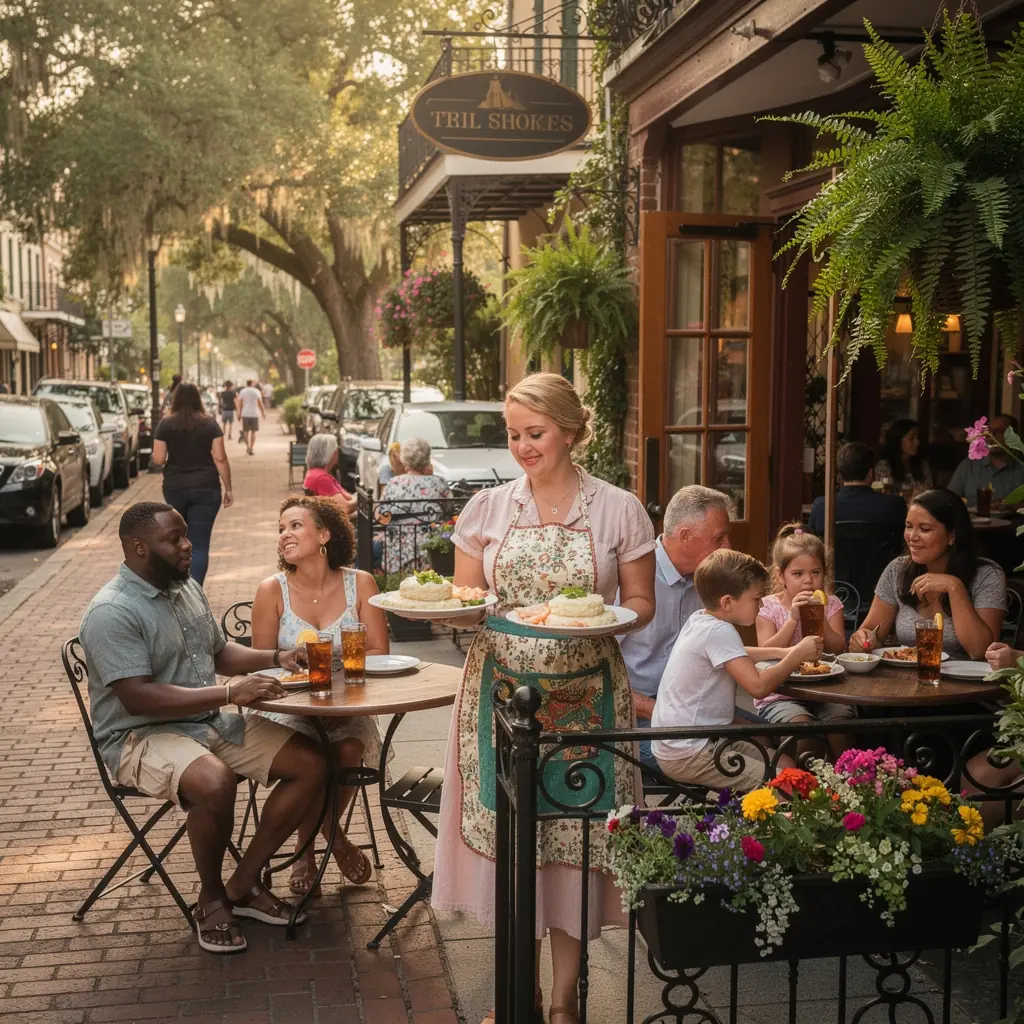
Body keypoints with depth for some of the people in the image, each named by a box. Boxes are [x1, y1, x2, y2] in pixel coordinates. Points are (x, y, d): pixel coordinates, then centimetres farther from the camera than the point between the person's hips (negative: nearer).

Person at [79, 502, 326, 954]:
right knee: (215, 781, -39)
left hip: (212, 721, 9)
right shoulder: (112, 612, -17)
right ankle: (211, 899, -10)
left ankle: (243, 884, 4)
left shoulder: (188, 589, 11)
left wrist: (276, 657, 5)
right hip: (141, 736, -8)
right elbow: (137, 697, -26)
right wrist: (230, 693, -29)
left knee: (310, 764, -6)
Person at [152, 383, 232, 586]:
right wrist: (228, 488, -1)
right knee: (199, 543, -1)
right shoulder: (210, 424, -2)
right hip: (205, 488, -2)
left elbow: (158, 459, -4)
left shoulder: (165, 424, -1)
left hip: (174, 487, 2)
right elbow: (220, 458, -7)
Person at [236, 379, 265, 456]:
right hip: (254, 414, -1)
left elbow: (240, 404, 0)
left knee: (246, 431, 13)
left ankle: (247, 446, 7)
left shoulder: (242, 391, 2)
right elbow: (260, 403, -4)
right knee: (253, 432, 4)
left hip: (245, 414, 1)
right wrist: (263, 412, 5)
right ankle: (251, 448, -2)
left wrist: (239, 414, 6)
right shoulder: (256, 391, -1)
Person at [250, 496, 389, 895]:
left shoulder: (360, 584, -1)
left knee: (349, 751, -28)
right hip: (287, 707, -1)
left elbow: (378, 653, -1)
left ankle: (329, 829, 5)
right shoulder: (272, 590, -4)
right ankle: (307, 843, 2)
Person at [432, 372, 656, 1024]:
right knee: (506, 835, 5)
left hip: (584, 700, -1)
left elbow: (641, 604, 3)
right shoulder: (488, 507, 5)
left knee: (576, 838, 3)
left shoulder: (619, 511, -1)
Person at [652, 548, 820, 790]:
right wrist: (797, 655, -10)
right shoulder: (719, 631, -19)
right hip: (687, 756, -10)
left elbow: (734, 655, 31)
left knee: (784, 763, 12)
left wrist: (784, 652, 19)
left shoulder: (699, 620, 9)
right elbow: (758, 686, -25)